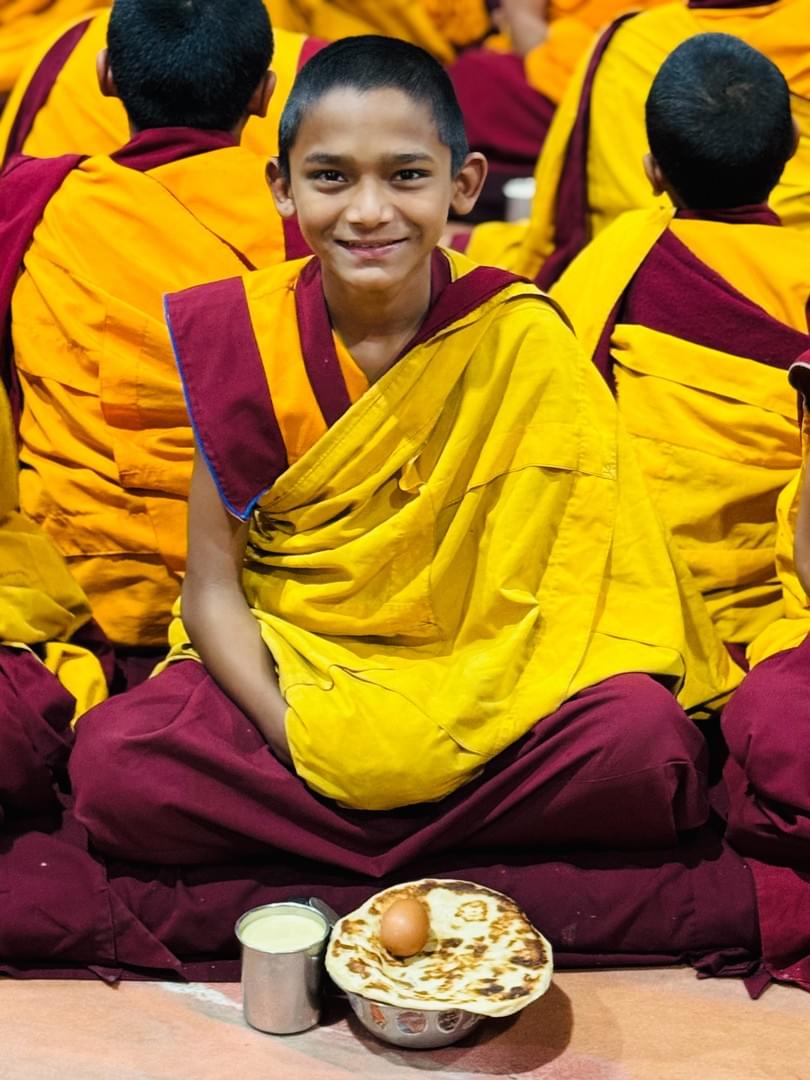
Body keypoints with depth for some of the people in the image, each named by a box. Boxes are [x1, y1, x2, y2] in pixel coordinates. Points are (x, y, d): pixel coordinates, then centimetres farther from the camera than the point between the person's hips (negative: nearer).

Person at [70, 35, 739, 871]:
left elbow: (566, 564, -7)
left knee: (642, 739, -29)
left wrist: (455, 730, -21)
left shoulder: (521, 339, -9)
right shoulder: (242, 338, -6)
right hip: (282, 671, 1)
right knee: (111, 763, -26)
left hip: (477, 686, 0)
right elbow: (212, 586, -4)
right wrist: (292, 736, -21)